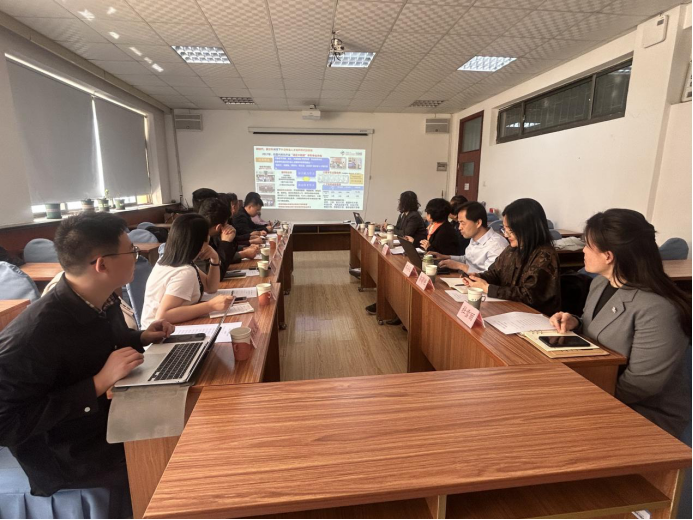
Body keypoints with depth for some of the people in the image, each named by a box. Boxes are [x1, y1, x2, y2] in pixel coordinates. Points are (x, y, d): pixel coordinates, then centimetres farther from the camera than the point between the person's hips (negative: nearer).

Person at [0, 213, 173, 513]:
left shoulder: (104, 300, -7)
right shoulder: (32, 334, -30)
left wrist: (141, 338, -4)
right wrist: (98, 383, -30)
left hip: (111, 416, 7)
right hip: (65, 453, -7)